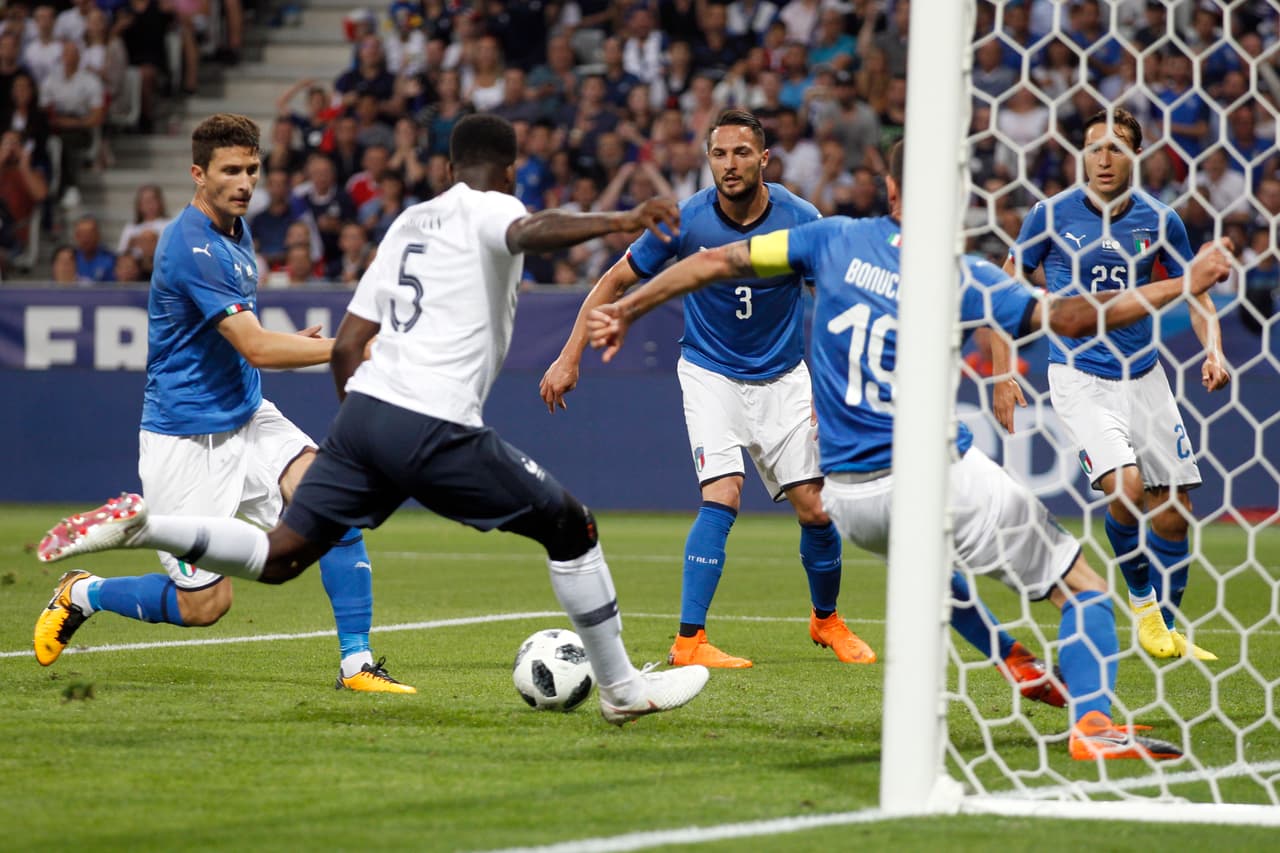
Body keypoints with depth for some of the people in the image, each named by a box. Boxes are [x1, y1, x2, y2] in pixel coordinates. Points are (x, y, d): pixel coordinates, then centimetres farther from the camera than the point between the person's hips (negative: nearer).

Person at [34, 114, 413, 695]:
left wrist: (287, 344, 7)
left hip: (246, 418, 8)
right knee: (204, 604, -3)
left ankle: (357, 664, -13)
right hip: (186, 439, -8)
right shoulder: (190, 246, -22)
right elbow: (256, 349, -27)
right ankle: (82, 594, 23)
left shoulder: (235, 231, 8)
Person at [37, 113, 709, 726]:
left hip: (364, 408, 7)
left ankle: (138, 526, -7)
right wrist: (616, 221, -32)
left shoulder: (408, 223, 23)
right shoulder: (490, 209, 3)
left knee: (277, 559, 9)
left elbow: (346, 346, 22)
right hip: (436, 428, -7)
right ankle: (622, 689, 14)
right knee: (571, 528, 8)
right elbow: (529, 234, -24)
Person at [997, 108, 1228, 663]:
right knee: (1124, 487, -23)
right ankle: (1142, 599, 1)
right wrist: (1002, 375, -5)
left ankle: (1167, 630, 21)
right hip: (1079, 376, -3)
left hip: (1143, 376, 3)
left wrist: (1213, 351, -7)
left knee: (1172, 508, 3)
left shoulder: (1161, 221, 0)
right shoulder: (1052, 215, -7)